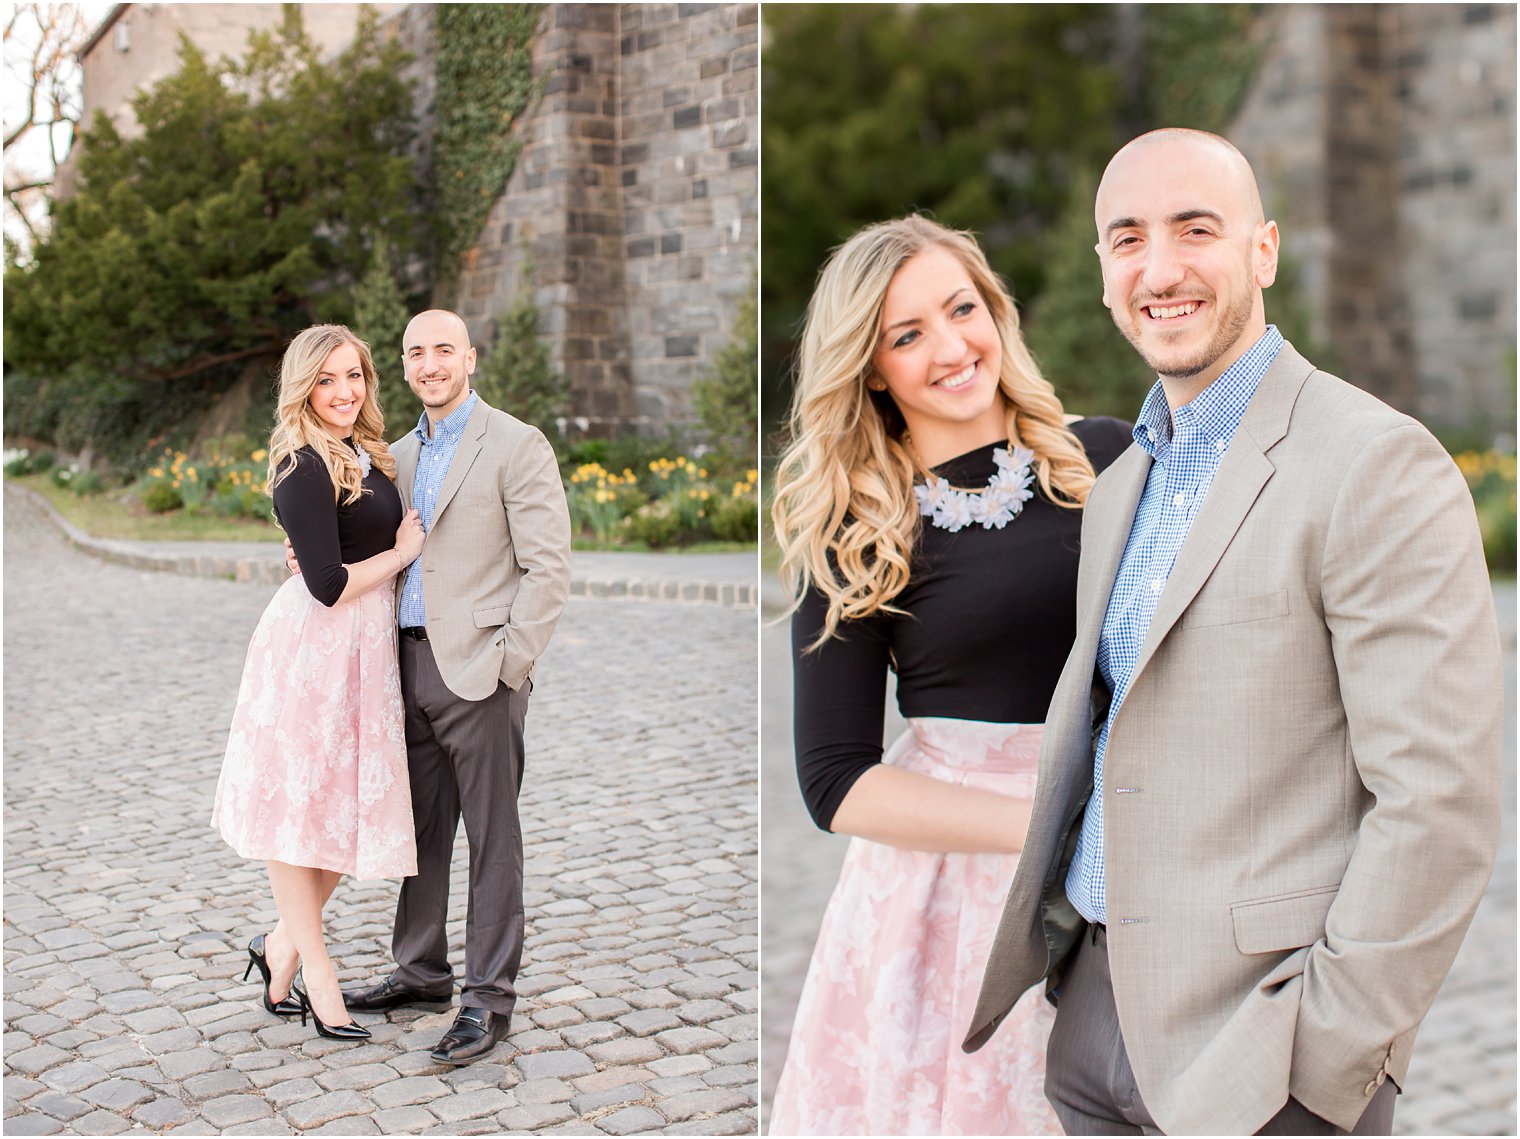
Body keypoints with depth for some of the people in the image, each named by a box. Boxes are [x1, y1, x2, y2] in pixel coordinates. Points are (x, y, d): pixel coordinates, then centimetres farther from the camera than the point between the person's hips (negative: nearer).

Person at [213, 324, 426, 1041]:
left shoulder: (364, 456, 11)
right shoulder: (306, 470, -16)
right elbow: (328, 585, -20)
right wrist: (403, 552, -9)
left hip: (366, 646, 9)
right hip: (314, 649, -9)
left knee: (352, 806, 11)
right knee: (298, 803, 5)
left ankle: (284, 946, 26)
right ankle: (316, 969, 16)